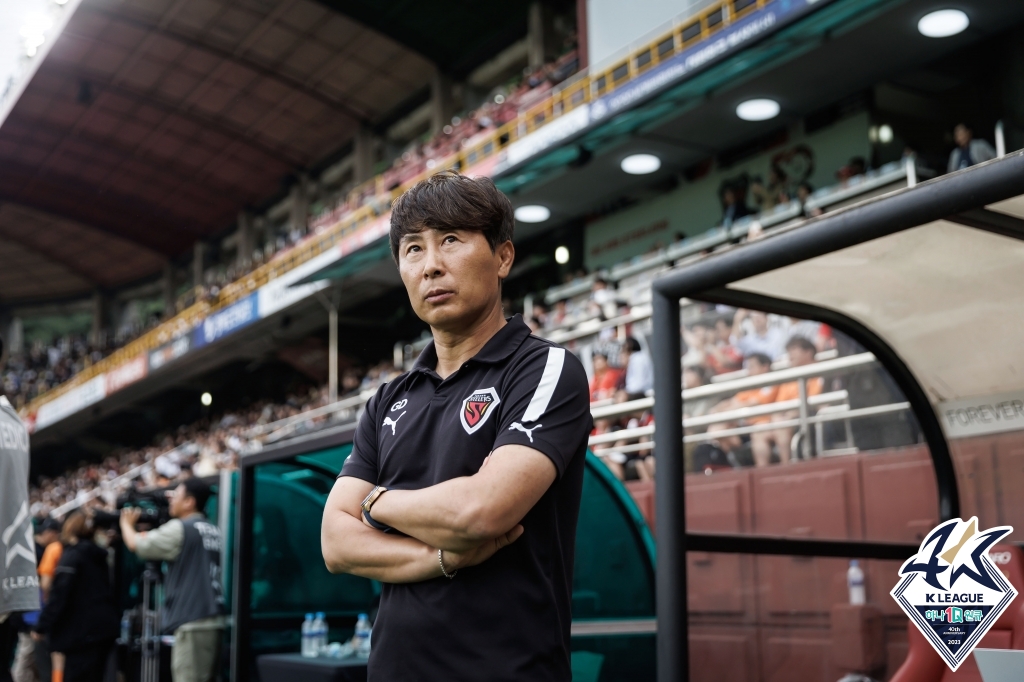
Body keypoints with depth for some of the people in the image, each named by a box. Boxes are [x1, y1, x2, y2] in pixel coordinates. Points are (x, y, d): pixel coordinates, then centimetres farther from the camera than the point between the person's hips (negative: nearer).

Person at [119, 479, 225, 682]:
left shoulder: (180, 528, -7)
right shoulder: (212, 531, 16)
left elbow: (136, 545, -1)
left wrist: (127, 524, 19)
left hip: (192, 621, -8)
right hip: (213, 619, 8)